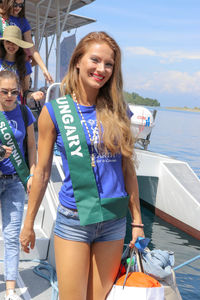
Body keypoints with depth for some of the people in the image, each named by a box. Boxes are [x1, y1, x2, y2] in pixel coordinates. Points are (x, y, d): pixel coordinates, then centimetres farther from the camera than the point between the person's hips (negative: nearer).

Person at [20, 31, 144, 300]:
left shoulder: (118, 112, 2)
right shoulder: (54, 112, -5)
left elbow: (127, 169, 7)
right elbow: (42, 172, 1)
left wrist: (137, 220, 8)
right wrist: (28, 223, 6)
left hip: (114, 219, 3)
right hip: (73, 220, -2)